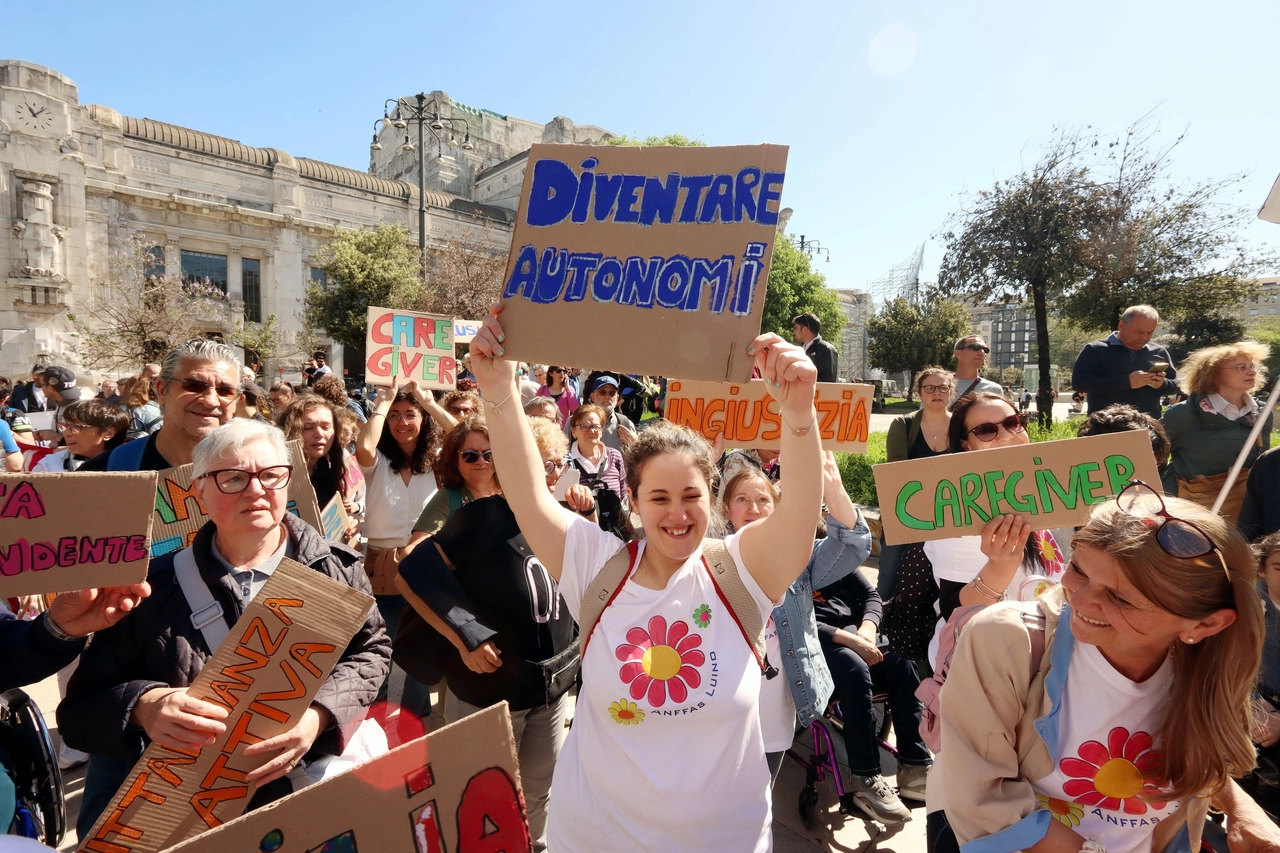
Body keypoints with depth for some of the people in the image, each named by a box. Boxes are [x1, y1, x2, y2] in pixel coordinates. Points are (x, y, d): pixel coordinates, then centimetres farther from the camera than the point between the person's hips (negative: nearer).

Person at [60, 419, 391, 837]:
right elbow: (83, 701, 3)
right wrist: (141, 706, -22)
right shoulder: (154, 586, 0)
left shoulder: (334, 568, 0)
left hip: (310, 774, 0)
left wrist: (318, 716, -16)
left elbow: (370, 650, 4)